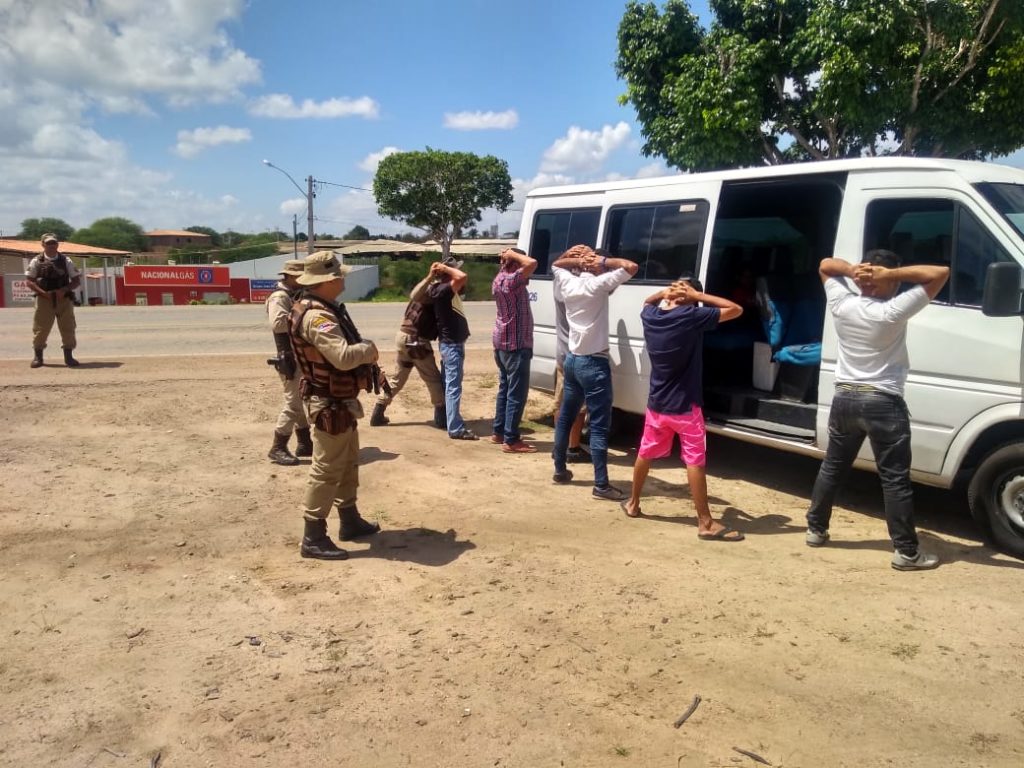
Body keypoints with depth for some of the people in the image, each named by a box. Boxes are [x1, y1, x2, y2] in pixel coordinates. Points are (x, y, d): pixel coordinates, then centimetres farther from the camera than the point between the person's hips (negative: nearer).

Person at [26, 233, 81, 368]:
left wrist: (64, 290, -12)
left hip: (64, 299, 1)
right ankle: (37, 356, 17)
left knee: (68, 329, 2)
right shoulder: (36, 262, 2)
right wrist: (43, 293, -14)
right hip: (44, 299, -1)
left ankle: (68, 356, 13)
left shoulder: (66, 261, 4)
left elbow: (77, 280, 4)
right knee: (41, 329, 3)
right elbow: (30, 281, 1)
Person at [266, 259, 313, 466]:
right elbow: (277, 324, -31)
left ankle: (304, 443, 24)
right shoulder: (279, 297, -14)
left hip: (302, 357, 10)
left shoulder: (294, 296, 17)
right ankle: (278, 449, -2)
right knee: (293, 403, -10)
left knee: (303, 401, 15)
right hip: (290, 359, -10)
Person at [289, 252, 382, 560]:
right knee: (327, 469, -3)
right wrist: (369, 349, -16)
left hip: (341, 401, 11)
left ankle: (350, 520, 35)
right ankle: (313, 538, 6)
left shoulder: (323, 309, 9)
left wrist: (365, 357, 0)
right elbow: (344, 357, -36)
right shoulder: (316, 317, -25)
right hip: (330, 405, -11)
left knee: (348, 463, 21)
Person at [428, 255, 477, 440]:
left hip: (451, 342, 10)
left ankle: (450, 420, 31)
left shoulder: (446, 289, 7)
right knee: (453, 386, -9)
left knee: (449, 384, 19)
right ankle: (455, 428, -8)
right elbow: (462, 277, -34)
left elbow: (461, 279, 26)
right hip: (452, 344, -10)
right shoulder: (441, 290, -21)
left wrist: (443, 269, 14)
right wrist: (444, 268, -20)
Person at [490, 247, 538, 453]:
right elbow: (532, 263, -30)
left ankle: (499, 432, 24)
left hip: (502, 342, 10)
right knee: (517, 393, -6)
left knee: (505, 388, 17)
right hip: (515, 343, -10)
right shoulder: (510, 281, -19)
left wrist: (507, 258, 13)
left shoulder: (500, 279, 10)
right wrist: (513, 254, -16)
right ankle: (510, 440, -5)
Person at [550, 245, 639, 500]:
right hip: (593, 364, -8)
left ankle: (560, 470, 29)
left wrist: (577, 260, 9)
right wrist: (603, 261, -8)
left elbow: (556, 264, 26)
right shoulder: (597, 285, -15)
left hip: (572, 359, 8)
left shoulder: (568, 283, 4)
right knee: (599, 426, -5)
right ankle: (601, 484, -4)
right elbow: (631, 267, -20)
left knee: (565, 417, 18)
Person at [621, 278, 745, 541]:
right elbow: (736, 309, -14)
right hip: (685, 406, -5)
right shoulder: (692, 317, -18)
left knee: (645, 453, 20)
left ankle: (633, 503, 35)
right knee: (695, 462, -1)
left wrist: (664, 293, 4)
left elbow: (648, 301, 24)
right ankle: (706, 523, 3)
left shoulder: (650, 316, -2)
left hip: (656, 404, 6)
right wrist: (698, 296, -12)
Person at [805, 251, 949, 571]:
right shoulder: (893, 312, -16)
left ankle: (816, 529, 29)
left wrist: (851, 270, -5)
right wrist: (891, 273, -15)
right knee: (895, 479, 1)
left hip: (844, 398, 6)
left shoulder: (842, 305, -3)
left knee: (831, 467, 18)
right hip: (882, 404, -5)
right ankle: (906, 551, 7)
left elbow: (825, 265, 14)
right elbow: (941, 273, -14)